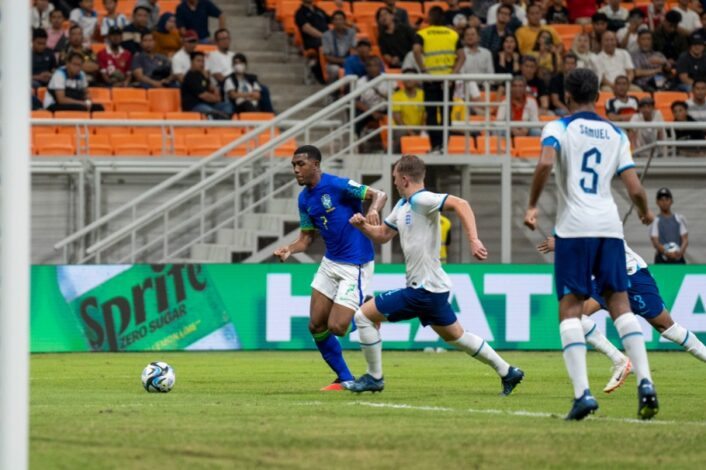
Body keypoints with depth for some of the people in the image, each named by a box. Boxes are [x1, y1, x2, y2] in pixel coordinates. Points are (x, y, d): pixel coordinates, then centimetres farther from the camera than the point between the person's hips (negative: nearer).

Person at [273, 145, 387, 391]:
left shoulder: (337, 185, -17)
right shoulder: (304, 199, 6)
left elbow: (379, 195, -17)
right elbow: (307, 236, 12)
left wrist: (373, 210, -39)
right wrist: (290, 249, -9)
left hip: (355, 266, -8)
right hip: (330, 263, 8)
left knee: (336, 327, -11)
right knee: (316, 326, 5)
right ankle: (344, 379, 19)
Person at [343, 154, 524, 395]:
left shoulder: (421, 200, -17)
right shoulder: (403, 205, 13)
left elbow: (460, 204, -29)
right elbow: (382, 235, 23)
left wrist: (473, 240, -39)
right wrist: (363, 225, 2)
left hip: (424, 290, -10)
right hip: (432, 286, 10)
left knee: (364, 316, -6)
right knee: (455, 336, 20)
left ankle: (374, 378, 3)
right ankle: (507, 372, 25)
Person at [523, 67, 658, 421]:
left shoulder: (558, 128, 2)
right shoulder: (616, 135, 12)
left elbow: (545, 163, -18)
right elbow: (634, 189, 7)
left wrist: (532, 206, -6)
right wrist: (645, 213, 28)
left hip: (573, 227, -3)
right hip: (610, 226, 3)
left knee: (570, 309, -1)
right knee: (619, 303, 7)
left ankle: (582, 392, -15)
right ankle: (645, 382, -9)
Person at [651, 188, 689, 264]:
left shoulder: (679, 219, 11)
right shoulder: (655, 221, 5)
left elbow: (685, 239, 5)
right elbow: (655, 242, -6)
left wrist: (681, 251, -17)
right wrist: (666, 253, -25)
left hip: (679, 259, 2)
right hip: (662, 261, -2)